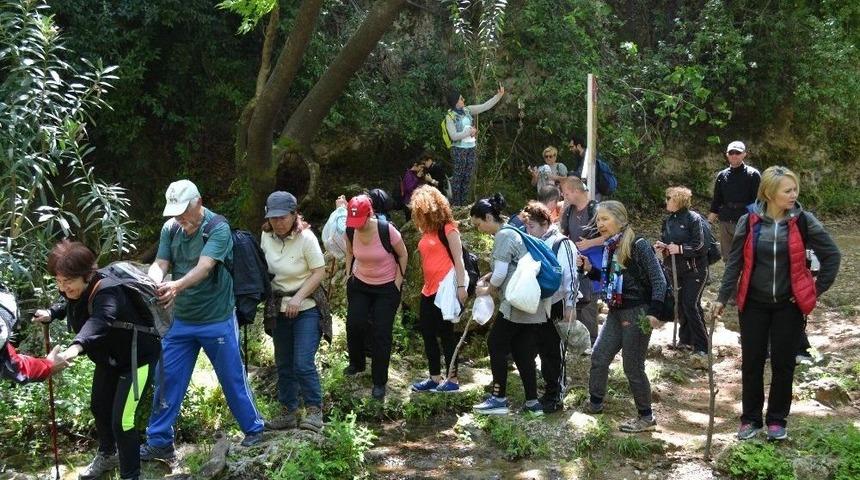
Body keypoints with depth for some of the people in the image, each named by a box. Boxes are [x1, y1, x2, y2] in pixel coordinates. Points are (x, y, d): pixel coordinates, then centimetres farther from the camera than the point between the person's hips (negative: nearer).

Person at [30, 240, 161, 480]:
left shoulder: (107, 293, -36)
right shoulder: (75, 291, -10)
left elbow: (99, 321, -58)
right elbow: (69, 304, 16)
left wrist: (75, 347, -76)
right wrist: (51, 313, -6)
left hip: (137, 358, -9)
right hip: (108, 359, 9)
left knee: (121, 420, -11)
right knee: (99, 407, 23)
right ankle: (107, 455, 49)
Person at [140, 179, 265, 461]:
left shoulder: (218, 228, -18)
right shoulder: (170, 228, -1)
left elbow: (204, 267, -31)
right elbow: (159, 264, -8)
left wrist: (177, 286, -50)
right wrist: (154, 282, -33)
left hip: (217, 320, -4)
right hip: (180, 320, 5)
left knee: (233, 378, 8)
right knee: (167, 379, 6)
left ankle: (254, 429, 27)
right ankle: (158, 442, 18)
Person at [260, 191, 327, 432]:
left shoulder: (306, 237, -17)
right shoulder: (266, 236, -2)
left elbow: (319, 272, -13)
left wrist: (298, 298, -20)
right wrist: (268, 296, 0)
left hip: (306, 309, -5)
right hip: (280, 309, 6)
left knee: (303, 364, -13)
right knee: (283, 365, 12)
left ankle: (314, 411, 2)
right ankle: (288, 413, 24)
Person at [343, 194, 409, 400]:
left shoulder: (387, 231, -25)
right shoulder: (350, 231, -13)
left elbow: (403, 255, -9)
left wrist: (398, 281, -9)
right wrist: (349, 273, 4)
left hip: (387, 287, -3)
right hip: (359, 284, 3)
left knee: (381, 333, -2)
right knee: (354, 325, -3)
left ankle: (379, 382, 10)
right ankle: (356, 363, 27)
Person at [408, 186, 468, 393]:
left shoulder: (447, 228, -9)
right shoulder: (427, 230, 13)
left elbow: (458, 258, -13)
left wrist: (461, 286, -19)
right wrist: (426, 283, 14)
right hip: (429, 289, 8)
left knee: (446, 333, -1)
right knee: (427, 332, 10)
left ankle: (452, 380, 9)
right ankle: (435, 378, 20)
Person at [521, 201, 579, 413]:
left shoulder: (562, 244, -11)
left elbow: (571, 276, -13)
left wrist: (570, 305, -15)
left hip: (556, 307, -7)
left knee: (554, 354, 1)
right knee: (543, 351, 13)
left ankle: (555, 398, 10)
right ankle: (550, 391, 26)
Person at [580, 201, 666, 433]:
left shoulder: (638, 245, -16)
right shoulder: (609, 248, 6)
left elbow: (659, 280, -17)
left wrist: (654, 312, -24)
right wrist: (590, 270, 2)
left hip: (637, 313, -8)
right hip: (616, 312, 8)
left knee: (632, 367, 0)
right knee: (599, 356, 13)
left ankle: (646, 417, 15)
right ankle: (594, 402, 32)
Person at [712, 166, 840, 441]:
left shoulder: (803, 221, -8)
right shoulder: (749, 222, -7)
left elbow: (831, 255, 1)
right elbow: (734, 262, -1)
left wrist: (817, 289, 0)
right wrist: (723, 297, -2)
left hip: (788, 304, 0)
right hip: (754, 304, 0)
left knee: (782, 364, 7)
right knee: (752, 363, 6)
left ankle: (777, 420, 22)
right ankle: (751, 419, 21)